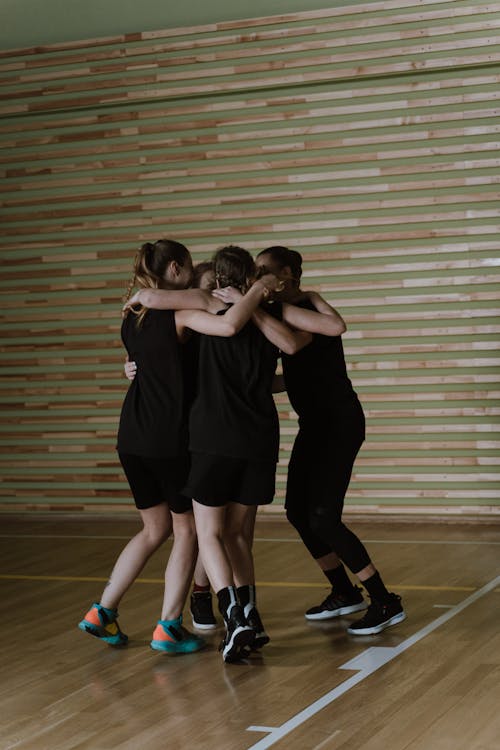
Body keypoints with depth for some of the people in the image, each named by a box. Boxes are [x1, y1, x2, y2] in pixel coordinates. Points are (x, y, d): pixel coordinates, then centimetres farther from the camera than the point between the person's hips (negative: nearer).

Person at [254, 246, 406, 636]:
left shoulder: (309, 307, -14)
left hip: (339, 421, -9)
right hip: (314, 422, 9)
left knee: (322, 516, -12)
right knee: (298, 510, 9)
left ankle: (386, 602, -3)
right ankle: (345, 593, 23)